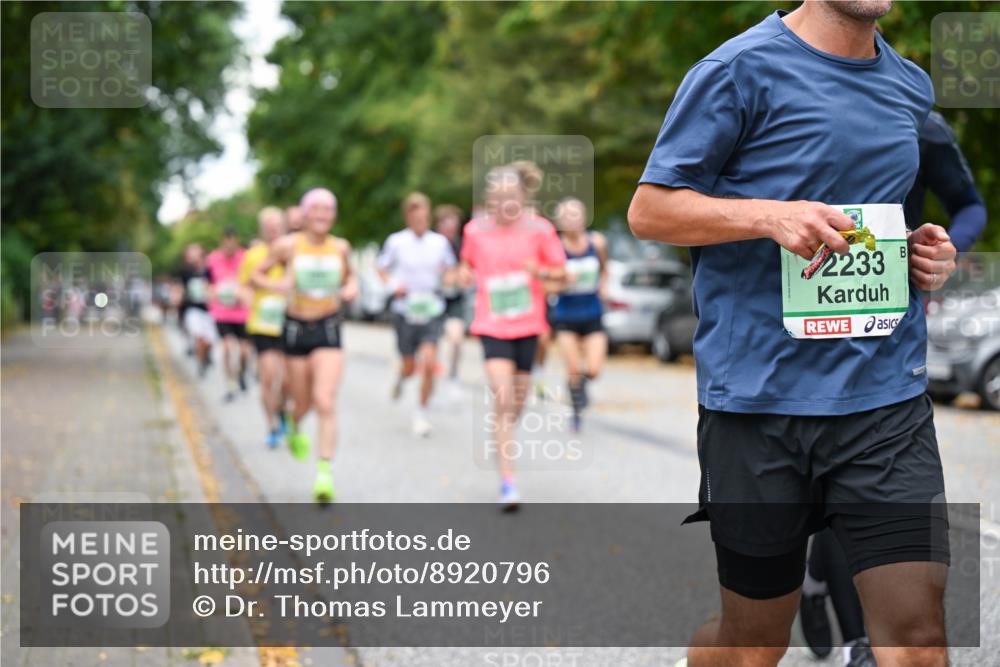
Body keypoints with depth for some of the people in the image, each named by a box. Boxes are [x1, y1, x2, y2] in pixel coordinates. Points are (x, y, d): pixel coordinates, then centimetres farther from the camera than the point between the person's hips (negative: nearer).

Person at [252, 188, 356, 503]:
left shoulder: (341, 247, 1)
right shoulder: (287, 246, -6)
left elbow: (349, 276, 20)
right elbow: (255, 276, 3)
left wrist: (351, 288, -2)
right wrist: (277, 285, -17)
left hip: (329, 329, 0)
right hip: (296, 328, 0)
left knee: (325, 402, -14)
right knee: (303, 404, 12)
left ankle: (325, 473, -14)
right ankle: (294, 429, 49)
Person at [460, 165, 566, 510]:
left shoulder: (538, 229, -2)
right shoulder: (475, 230, 2)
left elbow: (560, 270, 2)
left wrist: (540, 271, -19)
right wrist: (467, 274, -2)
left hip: (527, 325, 2)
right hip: (492, 324, -2)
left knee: (518, 400, 11)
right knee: (502, 398, -16)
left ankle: (501, 431, 47)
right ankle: (508, 481, -17)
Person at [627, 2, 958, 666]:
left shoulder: (912, 85, 13)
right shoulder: (741, 69, -6)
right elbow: (648, 209, -5)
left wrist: (925, 251, 7)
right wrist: (771, 216, -21)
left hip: (889, 394, 4)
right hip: (761, 395, -4)